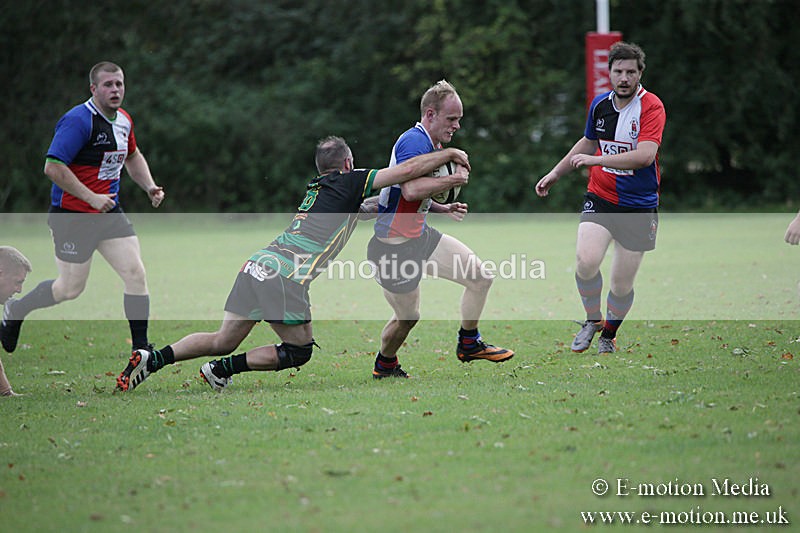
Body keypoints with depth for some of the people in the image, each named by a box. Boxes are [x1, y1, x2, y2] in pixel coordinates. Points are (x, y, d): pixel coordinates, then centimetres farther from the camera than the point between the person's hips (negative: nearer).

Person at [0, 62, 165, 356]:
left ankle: (140, 348, 2)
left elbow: (132, 155, 28)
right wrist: (91, 198, -24)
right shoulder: (78, 120, -19)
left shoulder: (124, 120, 7)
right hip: (72, 215, -7)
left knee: (136, 274, -6)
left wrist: (149, 186, 11)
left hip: (109, 211, 7)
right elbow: (53, 167, -24)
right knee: (71, 289, 2)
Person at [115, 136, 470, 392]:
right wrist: (450, 153, 17)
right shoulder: (349, 183, 4)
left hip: (258, 265, 8)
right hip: (285, 276, -8)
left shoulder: (317, 188, 26)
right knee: (299, 351, 5)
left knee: (224, 341, 13)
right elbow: (408, 170, 1)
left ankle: (151, 359, 1)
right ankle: (222, 369, -1)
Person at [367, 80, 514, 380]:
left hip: (421, 235, 9)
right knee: (408, 317, 5)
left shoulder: (434, 146, 12)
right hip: (394, 246, -9)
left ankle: (469, 344, 19)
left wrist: (444, 208, 8)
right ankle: (384, 365, 32)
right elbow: (410, 189, -38)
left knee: (481, 278, 2)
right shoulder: (414, 142, -21)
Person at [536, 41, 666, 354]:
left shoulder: (652, 107, -13)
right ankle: (592, 320, 6)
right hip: (600, 199, 3)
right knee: (586, 261, -22)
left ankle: (608, 335, 30)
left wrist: (594, 160, -30)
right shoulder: (600, 104, 4)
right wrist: (556, 173, 28)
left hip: (638, 207, -3)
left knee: (622, 286, 0)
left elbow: (645, 154, -27)